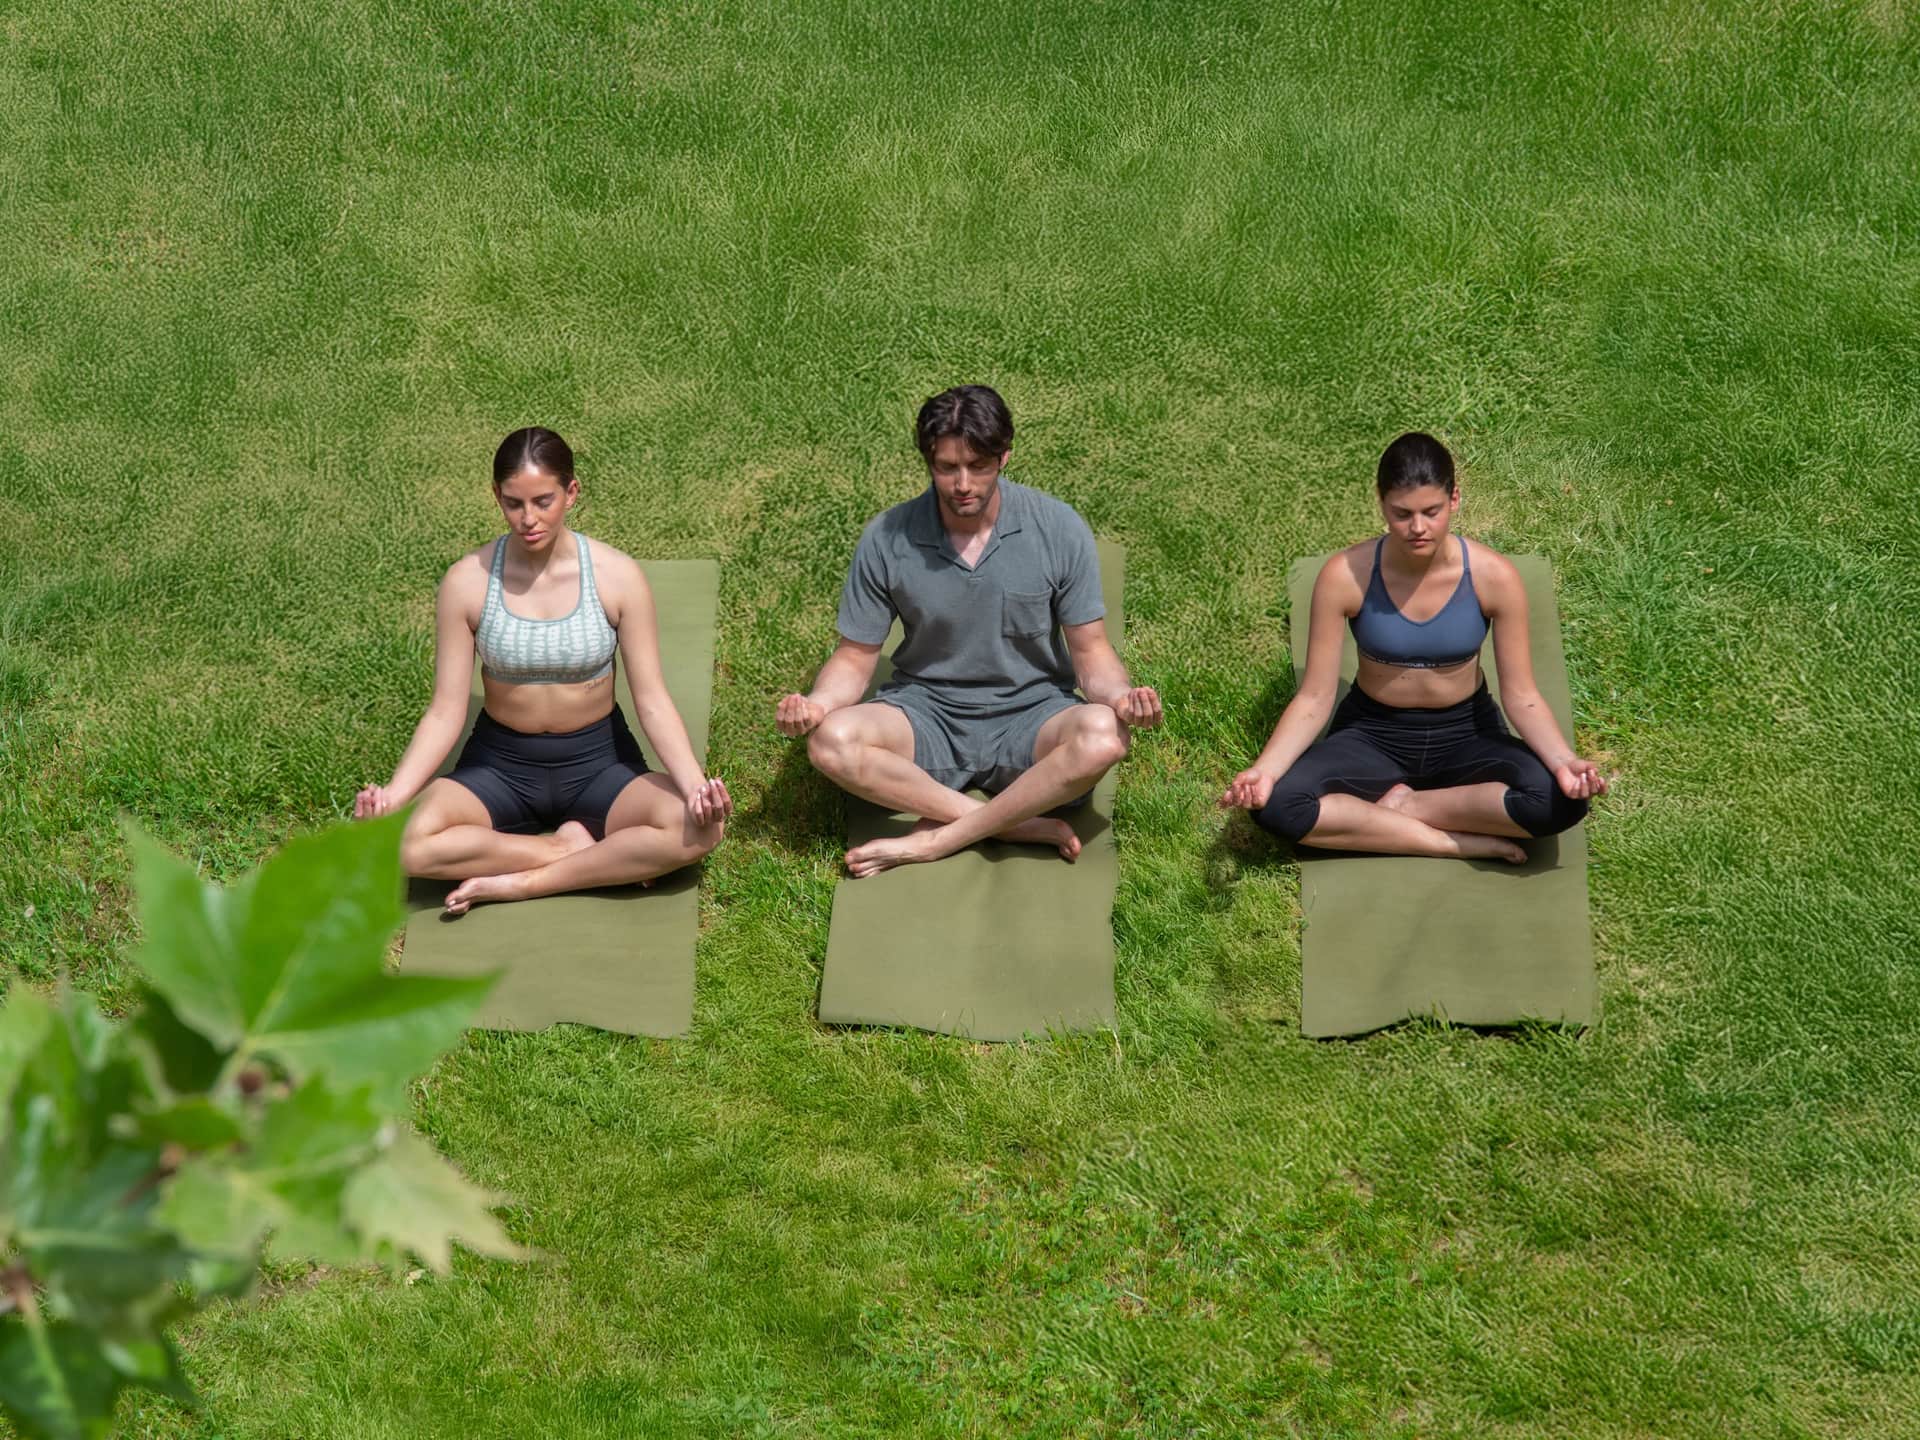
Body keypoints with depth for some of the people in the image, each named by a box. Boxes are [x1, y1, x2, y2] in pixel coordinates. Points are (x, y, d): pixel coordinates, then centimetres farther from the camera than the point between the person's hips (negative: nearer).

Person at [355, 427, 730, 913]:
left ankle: (520, 883, -20)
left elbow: (651, 700, -10)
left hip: (598, 761, 0)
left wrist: (694, 783, -28)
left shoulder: (617, 576, -11)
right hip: (500, 763, 0)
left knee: (699, 828, -30)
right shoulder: (467, 582, -11)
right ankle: (578, 849, -19)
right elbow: (446, 712, -8)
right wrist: (394, 793, -25)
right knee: (403, 841, -31)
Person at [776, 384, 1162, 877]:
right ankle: (1024, 824, -27)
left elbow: (1090, 651, -2)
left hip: (1029, 716, -1)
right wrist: (816, 703, -21)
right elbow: (855, 657, 1)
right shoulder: (887, 539, -6)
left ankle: (936, 839, -23)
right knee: (831, 740, -30)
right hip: (926, 714, 1)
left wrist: (1120, 696, -25)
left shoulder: (1059, 529, -8)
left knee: (1103, 735, -34)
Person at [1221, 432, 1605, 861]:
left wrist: (1563, 761, -31)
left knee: (1562, 801, -31)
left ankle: (1399, 804, -13)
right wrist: (1264, 769, -31)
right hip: (1373, 736, 0)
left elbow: (1521, 696, -12)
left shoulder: (1493, 576, -18)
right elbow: (1314, 697, -14)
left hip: (1465, 735, 0)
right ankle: (1466, 843, -22)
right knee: (1276, 804, -31)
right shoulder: (1346, 575, -19)